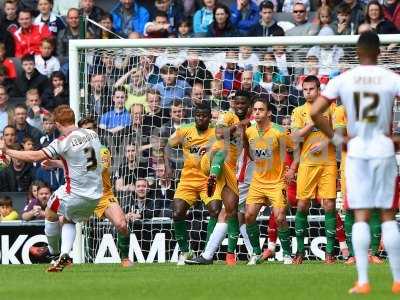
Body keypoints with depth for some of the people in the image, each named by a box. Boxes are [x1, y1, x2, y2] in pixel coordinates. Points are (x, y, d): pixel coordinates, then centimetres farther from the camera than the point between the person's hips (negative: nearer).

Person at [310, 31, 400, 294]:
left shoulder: (343, 80, -1)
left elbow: (315, 112, -5)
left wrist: (336, 138, 5)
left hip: (357, 152, 1)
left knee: (361, 217, 3)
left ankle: (363, 281, -5)